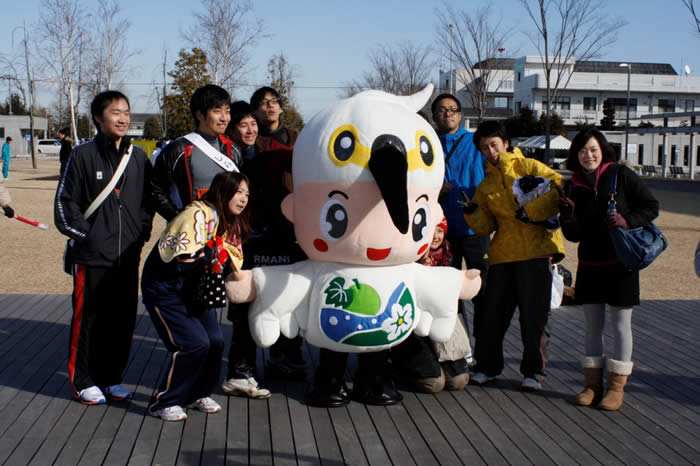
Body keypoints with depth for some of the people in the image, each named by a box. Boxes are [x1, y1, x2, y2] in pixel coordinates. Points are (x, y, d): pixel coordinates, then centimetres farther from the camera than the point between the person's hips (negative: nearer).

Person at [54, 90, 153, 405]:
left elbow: (148, 200, 17)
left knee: (123, 319, 9)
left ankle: (111, 378, 23)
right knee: (88, 319, 3)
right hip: (92, 256, -4)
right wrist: (86, 233, -7)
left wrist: (142, 231, 5)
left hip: (128, 256, 4)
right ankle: (83, 381, 17)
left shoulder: (138, 157, 9)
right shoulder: (83, 155, -4)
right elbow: (65, 202, -2)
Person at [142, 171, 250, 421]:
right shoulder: (198, 214, -22)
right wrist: (214, 251, -21)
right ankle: (164, 402, 1)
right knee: (195, 343, -16)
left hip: (194, 289, 8)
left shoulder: (232, 223, 6)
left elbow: (232, 262, 9)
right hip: (165, 288, -8)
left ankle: (198, 394, 20)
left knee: (216, 341, -3)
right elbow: (183, 260, -29)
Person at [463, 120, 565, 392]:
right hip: (502, 254, 4)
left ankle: (533, 371, 11)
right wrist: (472, 213, -7)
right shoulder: (485, 186, 18)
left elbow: (561, 188, -7)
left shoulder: (528, 167, 5)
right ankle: (487, 366, 20)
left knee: (534, 315, -1)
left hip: (537, 250, -4)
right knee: (494, 313, 5)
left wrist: (531, 210, -15)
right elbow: (485, 227, 13)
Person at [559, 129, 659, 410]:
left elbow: (651, 207, -3)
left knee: (620, 324, 1)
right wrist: (568, 217, -14)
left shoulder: (621, 175, -6)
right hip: (590, 265, 4)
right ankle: (593, 382, 17)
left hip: (621, 262, -4)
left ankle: (617, 386, 8)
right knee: (593, 325, 9)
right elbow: (574, 235, 5)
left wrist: (628, 221, -19)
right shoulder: (574, 187, 4)